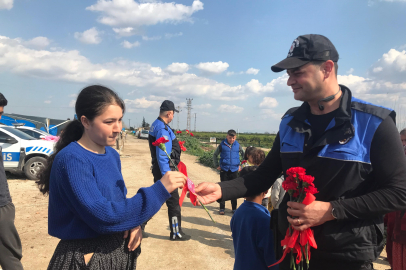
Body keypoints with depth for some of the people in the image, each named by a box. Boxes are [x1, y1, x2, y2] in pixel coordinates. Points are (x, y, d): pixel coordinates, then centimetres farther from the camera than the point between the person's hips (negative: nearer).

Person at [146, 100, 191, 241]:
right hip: (165, 169, -10)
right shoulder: (162, 129, -20)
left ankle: (140, 225, 27)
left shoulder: (156, 125, 12)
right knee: (173, 201, 2)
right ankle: (176, 233, 15)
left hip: (158, 169, 10)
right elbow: (162, 155, -25)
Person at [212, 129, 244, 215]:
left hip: (234, 170, 1)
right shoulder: (222, 145, -2)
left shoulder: (238, 145, 2)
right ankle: (222, 208, 11)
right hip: (224, 170, -1)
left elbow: (244, 155, 15)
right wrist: (217, 165, 4)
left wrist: (241, 165, 8)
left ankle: (234, 208, 17)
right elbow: (215, 155, 11)